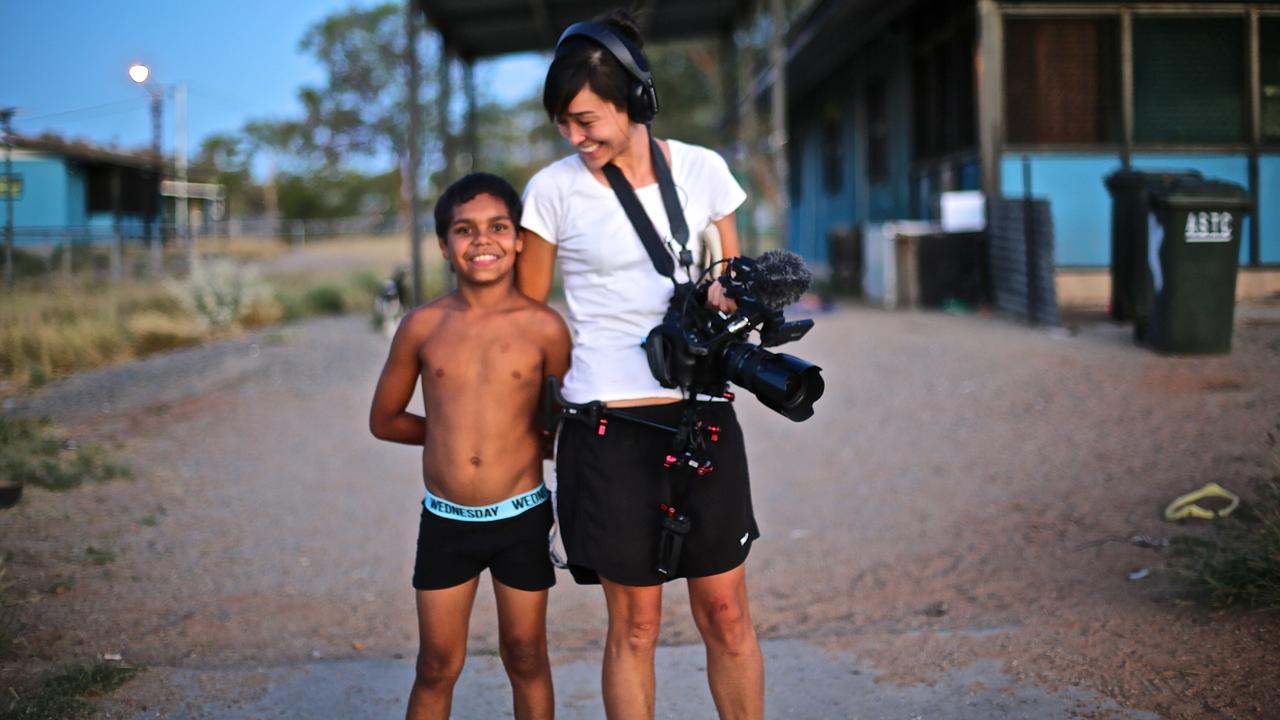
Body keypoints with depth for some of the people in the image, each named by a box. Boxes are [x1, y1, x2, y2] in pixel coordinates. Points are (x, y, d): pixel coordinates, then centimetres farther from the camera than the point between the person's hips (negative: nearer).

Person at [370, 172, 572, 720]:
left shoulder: (543, 328, -7)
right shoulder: (423, 326, -3)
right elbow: (384, 420, 9)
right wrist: (457, 430, 6)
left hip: (521, 517, -1)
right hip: (445, 521, 1)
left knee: (525, 657, 13)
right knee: (437, 665, 10)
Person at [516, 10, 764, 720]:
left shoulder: (702, 170, 4)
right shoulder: (554, 189, -2)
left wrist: (728, 296, -6)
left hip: (702, 415, 2)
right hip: (609, 423, -2)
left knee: (726, 613, 6)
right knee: (635, 624, 4)